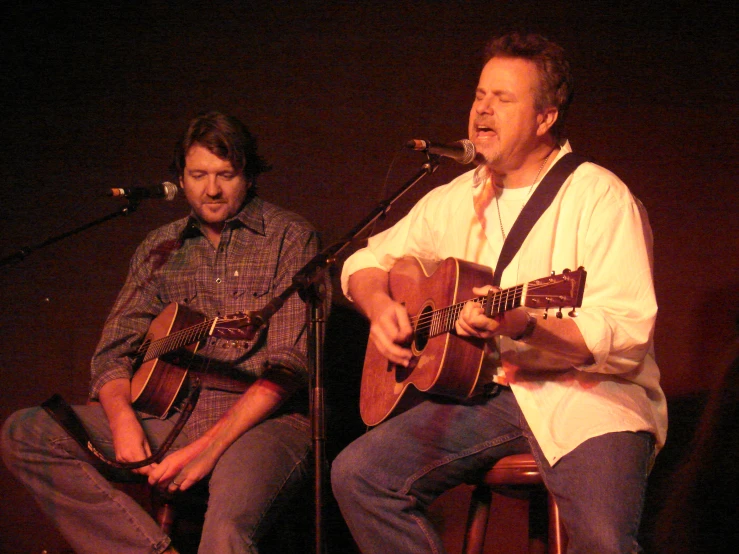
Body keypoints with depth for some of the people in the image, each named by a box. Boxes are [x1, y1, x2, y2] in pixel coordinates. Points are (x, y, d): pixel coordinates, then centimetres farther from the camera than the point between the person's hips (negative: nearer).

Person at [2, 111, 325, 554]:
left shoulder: (290, 238, 0)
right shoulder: (160, 249, 17)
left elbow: (289, 366, -9)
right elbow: (114, 349, 14)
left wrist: (209, 447, -18)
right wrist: (122, 418, -10)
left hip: (263, 417, -6)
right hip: (170, 411, 6)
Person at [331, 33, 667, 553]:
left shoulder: (600, 197, -7)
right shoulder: (457, 199, 13)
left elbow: (628, 338, -17)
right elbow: (367, 261, 23)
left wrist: (524, 326, -31)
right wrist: (380, 305, 0)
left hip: (587, 393, -6)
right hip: (485, 391, 6)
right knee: (358, 474, -13)